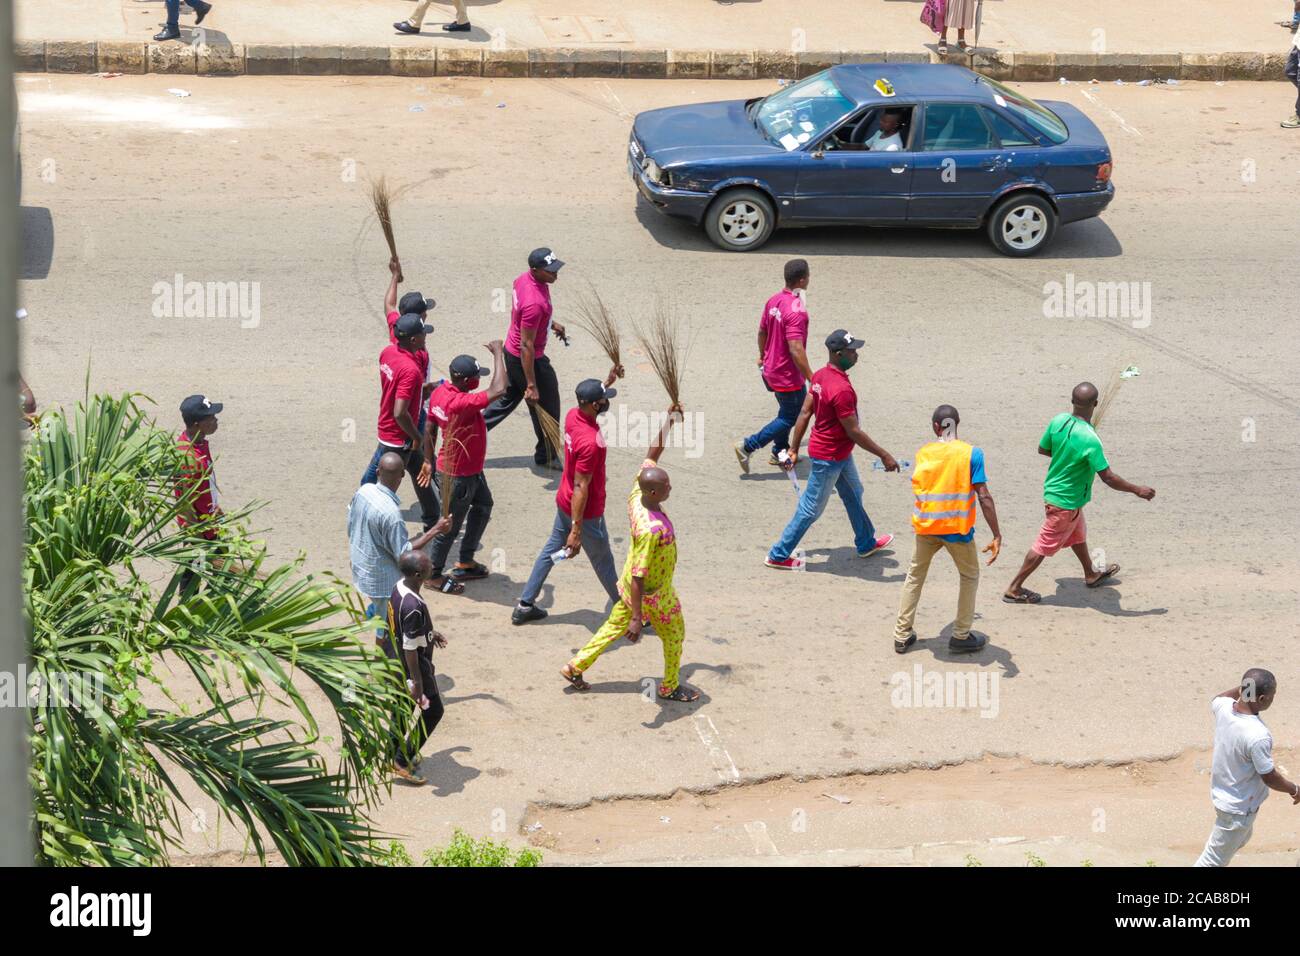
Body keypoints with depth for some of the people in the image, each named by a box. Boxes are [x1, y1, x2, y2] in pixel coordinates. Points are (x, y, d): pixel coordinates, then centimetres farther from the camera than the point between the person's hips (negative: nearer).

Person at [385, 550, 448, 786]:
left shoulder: (398, 588, -5)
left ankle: (393, 756, 37)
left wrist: (430, 634, 25)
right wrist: (417, 682, -21)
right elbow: (410, 648, -28)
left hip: (395, 662, 9)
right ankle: (403, 761, 12)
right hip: (411, 667, -9)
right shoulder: (413, 606, -34)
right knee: (433, 711, 8)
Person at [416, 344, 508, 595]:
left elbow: (430, 428, 4)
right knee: (451, 524, 8)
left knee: (483, 506, 27)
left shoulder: (440, 392, -7)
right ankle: (435, 574, 26)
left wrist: (428, 460, 16)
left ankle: (466, 562, 40)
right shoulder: (461, 403, -36)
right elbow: (498, 390, -41)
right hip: (458, 475, -10)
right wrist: (497, 353, -29)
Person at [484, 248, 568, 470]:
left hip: (511, 351, 9)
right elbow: (526, 346, -30)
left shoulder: (525, 279, -7)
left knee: (508, 398, 26)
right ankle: (547, 457, 31)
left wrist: (550, 324, 21)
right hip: (526, 360, -9)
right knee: (547, 408, 12)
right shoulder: (534, 303, -35)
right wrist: (531, 385, -27)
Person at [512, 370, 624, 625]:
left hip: (564, 503, 8)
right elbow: (581, 487, -31)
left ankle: (525, 606, 24)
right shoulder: (590, 443, -34)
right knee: (603, 563, 11)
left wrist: (608, 381, 22)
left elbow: (590, 398, 22)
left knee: (550, 551, 19)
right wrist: (576, 531, -28)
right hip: (586, 513, -8)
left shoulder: (573, 415, -8)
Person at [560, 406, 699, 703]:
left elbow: (652, 454, -1)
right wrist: (637, 617, -33)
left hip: (632, 588, 8)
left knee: (616, 626, 25)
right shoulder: (651, 528, -40)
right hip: (652, 593, -8)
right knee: (674, 636, 17)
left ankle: (575, 667, 33)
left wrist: (670, 422, -2)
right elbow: (638, 577, -37)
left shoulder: (638, 494, -17)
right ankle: (670, 688, 36)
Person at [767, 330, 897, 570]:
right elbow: (853, 432, -26)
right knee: (811, 509, 5)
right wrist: (884, 456, -18)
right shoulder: (842, 390, -32)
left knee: (853, 495, 26)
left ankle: (866, 543, 45)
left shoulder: (821, 375, -4)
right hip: (829, 458, -10)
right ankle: (778, 556, 17)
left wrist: (794, 449, 10)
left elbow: (805, 413, 3)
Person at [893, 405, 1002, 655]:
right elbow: (984, 497, -15)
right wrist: (997, 536, -15)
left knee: (915, 576, 19)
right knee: (969, 576, 19)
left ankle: (902, 635, 21)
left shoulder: (923, 453, -1)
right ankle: (961, 636, 20)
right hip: (958, 529, -2)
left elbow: (917, 487, 9)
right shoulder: (972, 454, -11)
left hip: (925, 526, 3)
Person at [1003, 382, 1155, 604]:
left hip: (1053, 489, 8)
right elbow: (1108, 477, -29)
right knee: (1044, 546, 6)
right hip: (1065, 502, -8)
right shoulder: (1089, 440, -33)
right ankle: (1014, 589, 16)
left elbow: (1042, 449, 6)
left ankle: (1091, 575, 50)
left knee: (1078, 535, 28)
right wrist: (1137, 490, -18)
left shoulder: (1058, 421, -11)